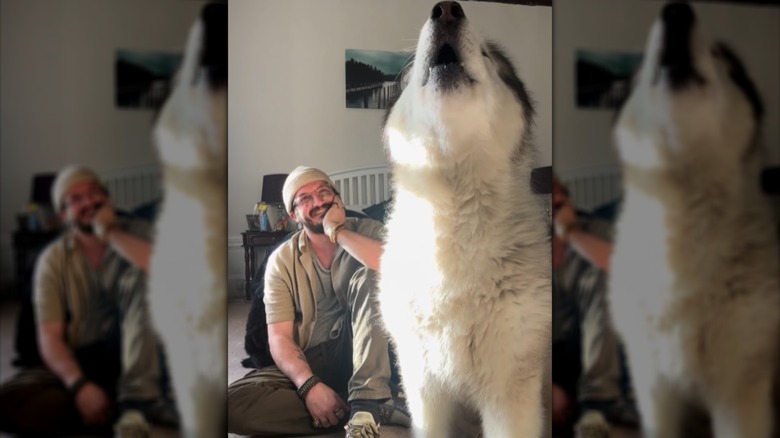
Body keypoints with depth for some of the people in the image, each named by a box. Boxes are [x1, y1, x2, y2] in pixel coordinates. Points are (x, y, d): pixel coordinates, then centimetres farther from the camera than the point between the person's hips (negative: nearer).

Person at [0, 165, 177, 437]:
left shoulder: (137, 233, 3)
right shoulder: (53, 260, 3)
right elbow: (50, 337, -6)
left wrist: (111, 233, -13)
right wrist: (80, 386, -23)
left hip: (134, 351, -1)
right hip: (79, 364, 1)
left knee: (139, 276, -26)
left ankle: (137, 400, -32)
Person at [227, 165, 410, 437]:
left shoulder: (366, 230, 0)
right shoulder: (282, 261, 2)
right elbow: (280, 337, -6)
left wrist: (338, 232, -17)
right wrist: (310, 386, -24)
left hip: (362, 351, -1)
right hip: (309, 363, 2)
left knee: (368, 274, -25)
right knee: (234, 402, -27)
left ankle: (367, 399, -32)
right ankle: (378, 405, -22)